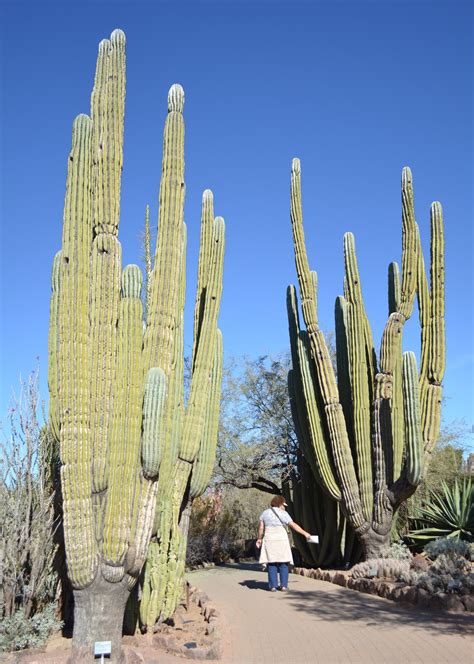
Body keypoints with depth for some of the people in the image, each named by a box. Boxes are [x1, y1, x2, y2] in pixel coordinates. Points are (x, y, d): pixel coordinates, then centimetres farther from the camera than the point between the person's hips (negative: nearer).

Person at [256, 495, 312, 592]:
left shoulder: (265, 513, 9)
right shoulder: (283, 513, -2)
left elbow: (261, 527, 6)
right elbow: (294, 525, -3)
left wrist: (259, 538, 17)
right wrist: (305, 533, 3)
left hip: (269, 540, 3)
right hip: (281, 540, -3)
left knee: (271, 563, 3)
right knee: (283, 563, 5)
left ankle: (273, 586, -1)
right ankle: (283, 585, 3)